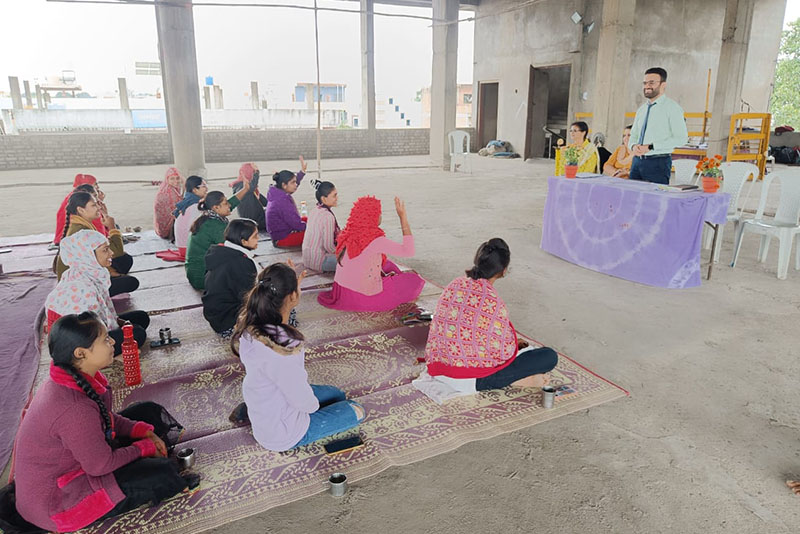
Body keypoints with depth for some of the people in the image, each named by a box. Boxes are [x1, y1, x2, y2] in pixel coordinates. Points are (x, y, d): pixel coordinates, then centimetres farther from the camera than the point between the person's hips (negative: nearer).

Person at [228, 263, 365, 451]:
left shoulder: (250, 323, -16)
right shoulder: (280, 350, -40)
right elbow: (305, 403, -28)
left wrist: (292, 284, 4)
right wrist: (314, 403, -5)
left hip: (260, 405, 7)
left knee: (337, 395, 26)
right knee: (356, 411, 10)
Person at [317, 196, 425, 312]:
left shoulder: (348, 234, -2)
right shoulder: (375, 240, -25)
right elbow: (408, 251, -20)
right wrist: (403, 217, -18)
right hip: (364, 297, -7)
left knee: (388, 265, 30)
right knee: (414, 279, 10)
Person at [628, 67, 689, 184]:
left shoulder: (672, 107, -3)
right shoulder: (641, 109, 16)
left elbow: (681, 139, -10)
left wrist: (650, 147, -17)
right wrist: (634, 146, -5)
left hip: (658, 163, -6)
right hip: (637, 161, 6)